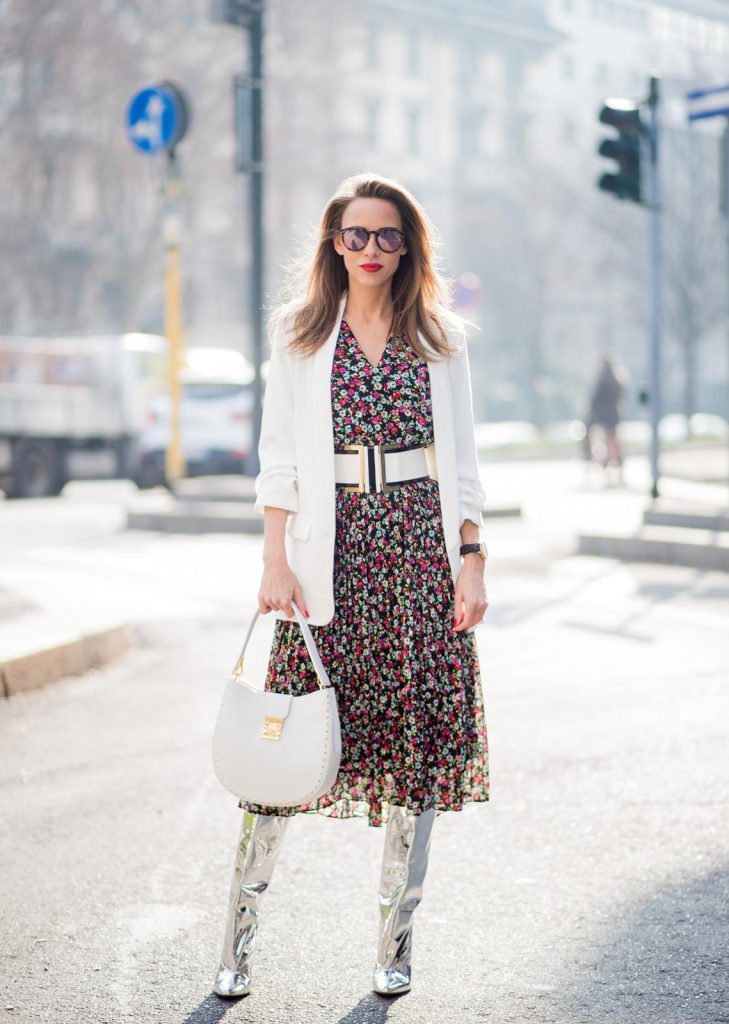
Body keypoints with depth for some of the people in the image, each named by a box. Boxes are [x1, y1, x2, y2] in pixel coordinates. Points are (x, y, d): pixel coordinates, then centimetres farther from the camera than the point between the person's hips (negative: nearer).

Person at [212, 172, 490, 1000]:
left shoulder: (440, 339, 10)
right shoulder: (300, 334, 7)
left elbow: (461, 465, 9)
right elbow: (278, 459, 4)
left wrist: (471, 559, 0)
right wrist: (275, 561, -5)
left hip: (422, 548, 1)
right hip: (333, 549, -1)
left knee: (419, 739, 1)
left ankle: (394, 941, 12)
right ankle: (240, 931, 8)